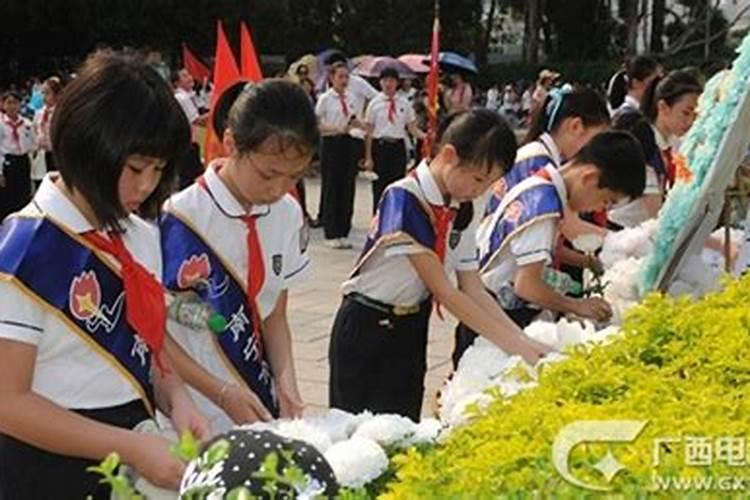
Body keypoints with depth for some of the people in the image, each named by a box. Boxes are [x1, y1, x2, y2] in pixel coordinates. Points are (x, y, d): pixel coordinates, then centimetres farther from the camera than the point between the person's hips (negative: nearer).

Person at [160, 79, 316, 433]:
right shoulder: (182, 221, -19)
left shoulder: (288, 216, 0)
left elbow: (274, 316, 7)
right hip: (198, 418, -5)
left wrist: (285, 378, -10)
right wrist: (223, 393, -19)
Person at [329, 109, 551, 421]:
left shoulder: (463, 212, -2)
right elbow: (443, 291, -26)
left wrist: (523, 341, -14)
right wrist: (512, 344, -26)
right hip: (367, 329, -7)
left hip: (413, 329, 7)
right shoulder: (404, 200, -24)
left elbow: (473, 290, -1)